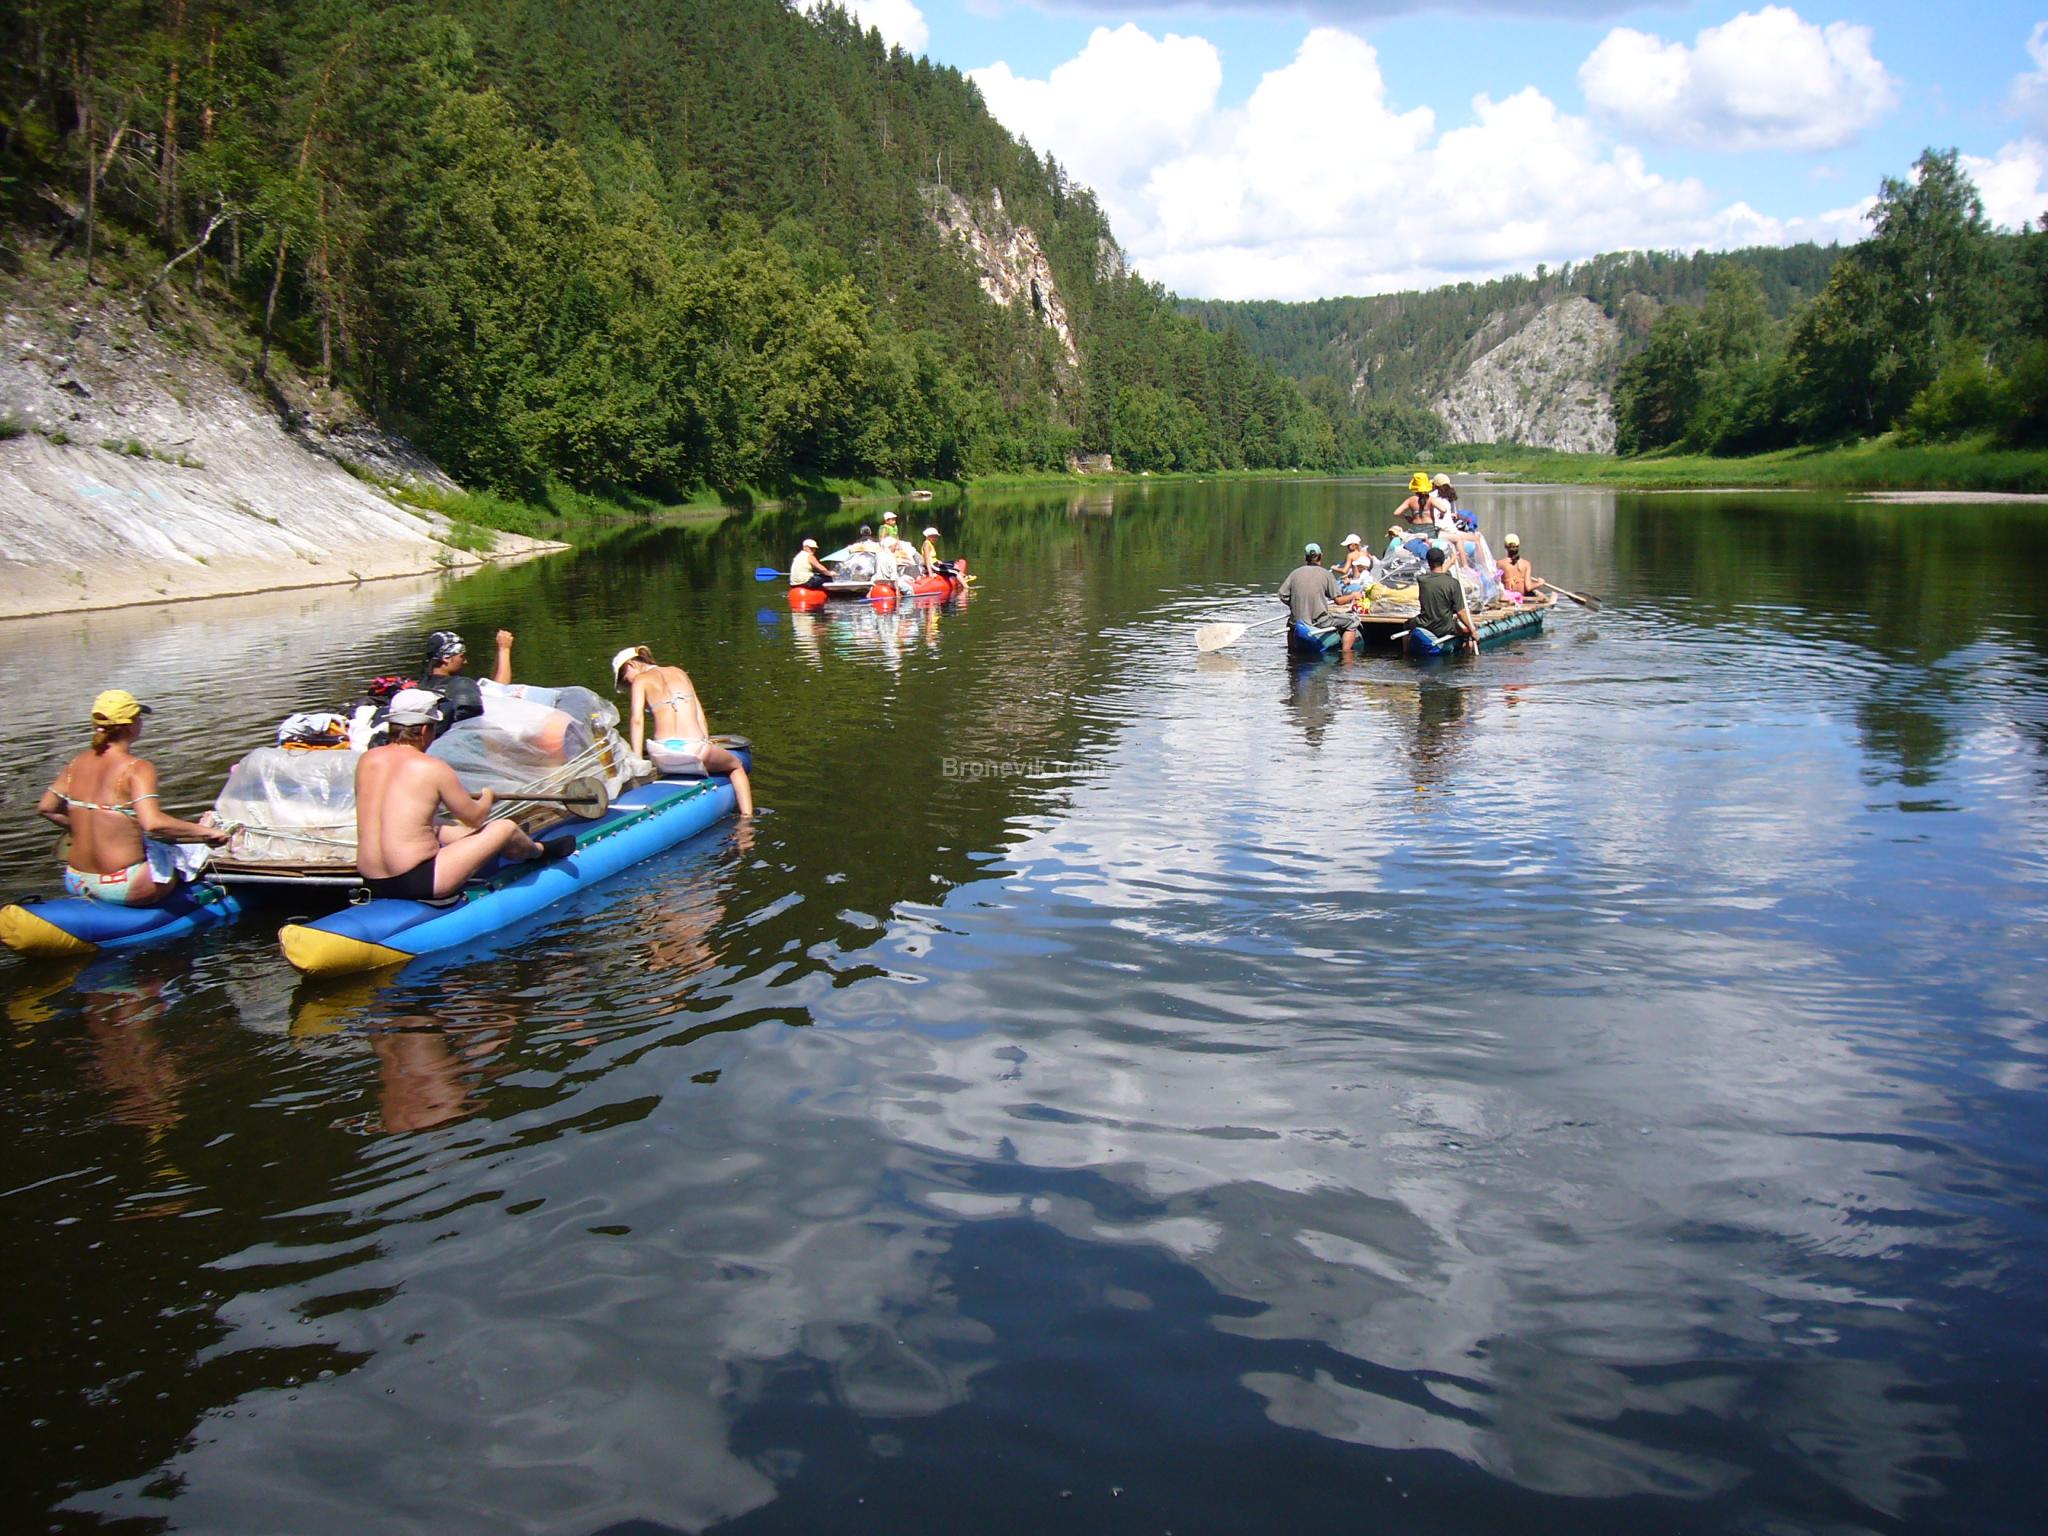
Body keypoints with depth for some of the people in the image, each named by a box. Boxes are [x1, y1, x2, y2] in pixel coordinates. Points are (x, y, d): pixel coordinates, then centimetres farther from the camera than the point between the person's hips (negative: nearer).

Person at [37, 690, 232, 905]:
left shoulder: (77, 763, 4)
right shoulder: (137, 768, -16)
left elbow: (45, 808, 11)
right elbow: (153, 823, -29)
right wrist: (206, 832, -22)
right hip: (122, 887, -7)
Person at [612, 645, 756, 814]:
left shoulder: (640, 680, 9)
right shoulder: (679, 672, 21)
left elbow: (637, 719, -4)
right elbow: (699, 713, 17)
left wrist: (637, 761, -5)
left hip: (663, 757, -2)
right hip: (696, 750, 2)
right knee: (736, 766, 30)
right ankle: (747, 818, 13)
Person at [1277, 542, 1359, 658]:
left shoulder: (1295, 573, 1)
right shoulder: (1326, 574, -8)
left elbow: (1283, 596, 1)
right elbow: (1338, 600, -8)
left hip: (1298, 619, 5)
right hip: (1319, 621, -5)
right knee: (1353, 620, 6)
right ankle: (1346, 653, -2)